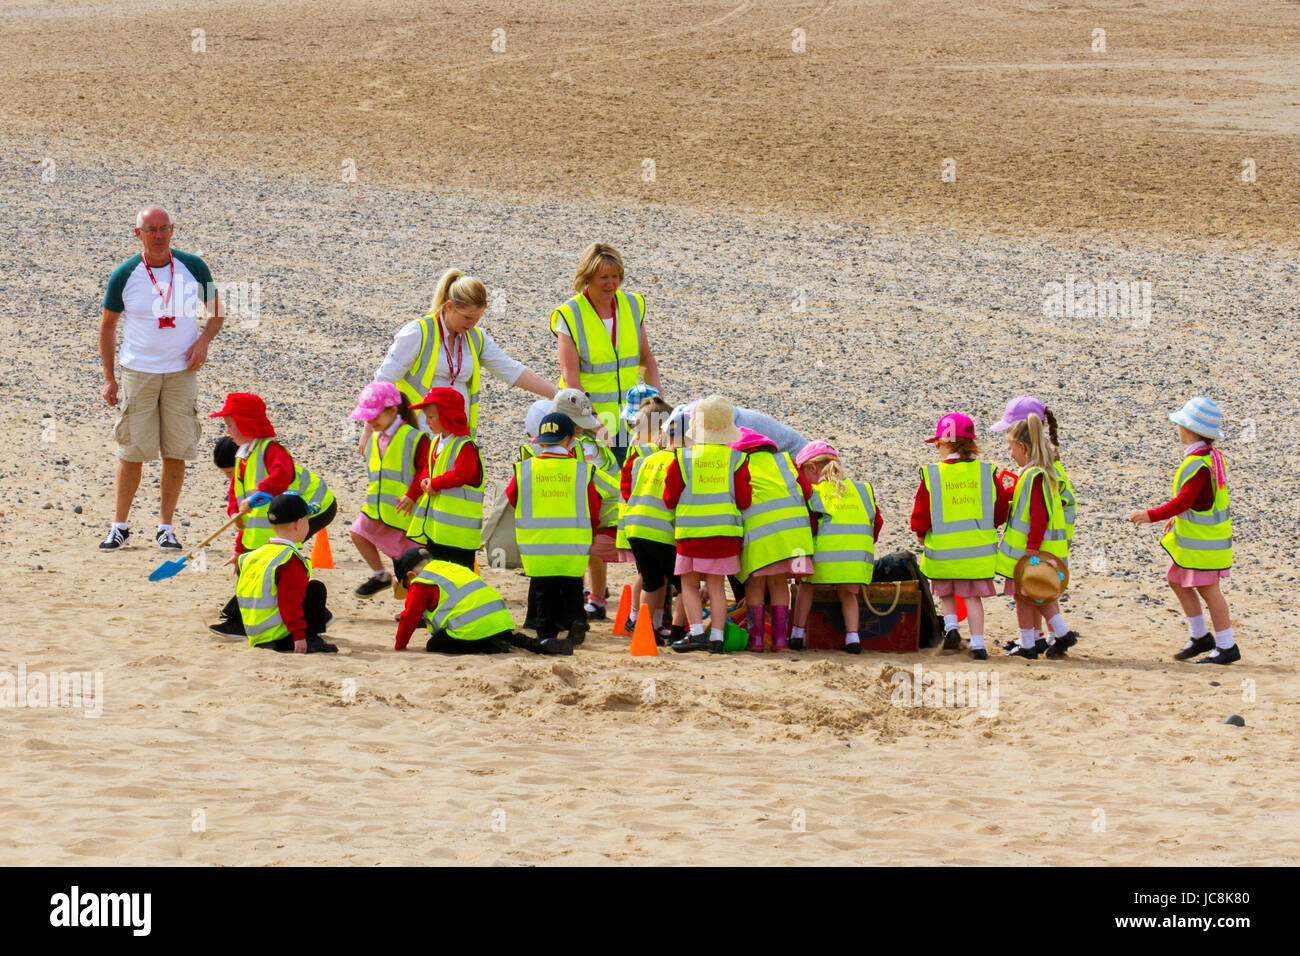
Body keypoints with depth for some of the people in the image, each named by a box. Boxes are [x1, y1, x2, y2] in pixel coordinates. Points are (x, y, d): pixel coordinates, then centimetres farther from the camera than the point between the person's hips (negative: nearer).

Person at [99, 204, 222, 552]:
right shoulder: (124, 276, -4)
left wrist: (204, 340, -7)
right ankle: (119, 526, 11)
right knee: (131, 452, 0)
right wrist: (109, 377, 3)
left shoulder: (193, 267, -1)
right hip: (136, 371, -1)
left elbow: (216, 308, 12)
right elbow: (107, 325, 6)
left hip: (181, 372, 1)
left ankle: (166, 528, 13)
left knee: (176, 452, 2)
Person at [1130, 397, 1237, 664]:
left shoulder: (1198, 465, -24)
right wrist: (1178, 517, 23)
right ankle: (1200, 637, 22)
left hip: (1204, 540, -10)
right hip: (1191, 536, 10)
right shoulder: (1212, 456, 7)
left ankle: (1227, 646, 4)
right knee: (1177, 580, 17)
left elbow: (1183, 501, -24)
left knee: (1207, 589, -3)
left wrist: (1152, 515, -17)